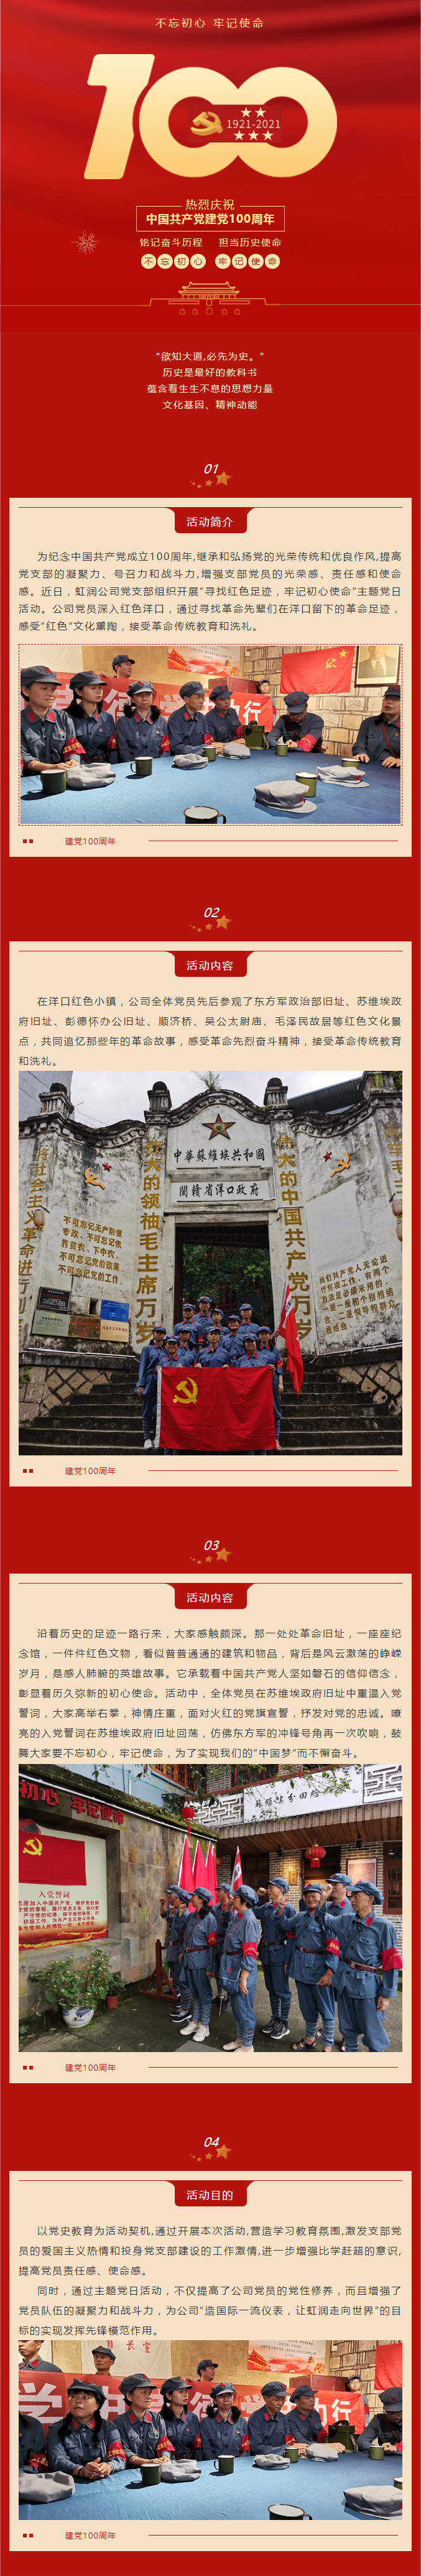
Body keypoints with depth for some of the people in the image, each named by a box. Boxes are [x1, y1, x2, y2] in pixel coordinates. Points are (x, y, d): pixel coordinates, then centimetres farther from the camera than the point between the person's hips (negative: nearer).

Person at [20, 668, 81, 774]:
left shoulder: (64, 718, 14)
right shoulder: (20, 721, 1)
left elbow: (73, 750, 8)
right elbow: (22, 755, -8)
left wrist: (73, 763, -18)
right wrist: (50, 768, -26)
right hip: (31, 779, -2)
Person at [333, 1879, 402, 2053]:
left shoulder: (383, 1926, -13)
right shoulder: (344, 1921, 2)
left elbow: (391, 1963, -11)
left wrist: (386, 1994, -12)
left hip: (368, 1985, -5)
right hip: (345, 1982, 5)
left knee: (373, 2032, 0)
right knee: (348, 2029, 18)